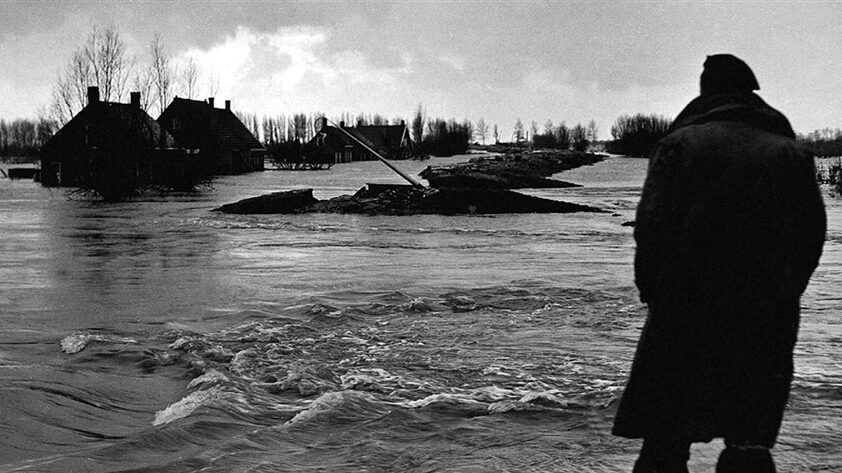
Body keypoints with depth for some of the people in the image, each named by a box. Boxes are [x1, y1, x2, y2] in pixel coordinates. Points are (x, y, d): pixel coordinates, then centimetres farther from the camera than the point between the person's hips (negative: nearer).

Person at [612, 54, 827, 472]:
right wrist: (783, 295, 13)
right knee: (751, 433, 8)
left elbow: (651, 225, -7)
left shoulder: (679, 142, 1)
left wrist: (652, 290, 2)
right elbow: (812, 233, 5)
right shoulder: (791, 152, 8)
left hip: (684, 309, -2)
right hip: (766, 315, 2)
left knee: (665, 437, 6)